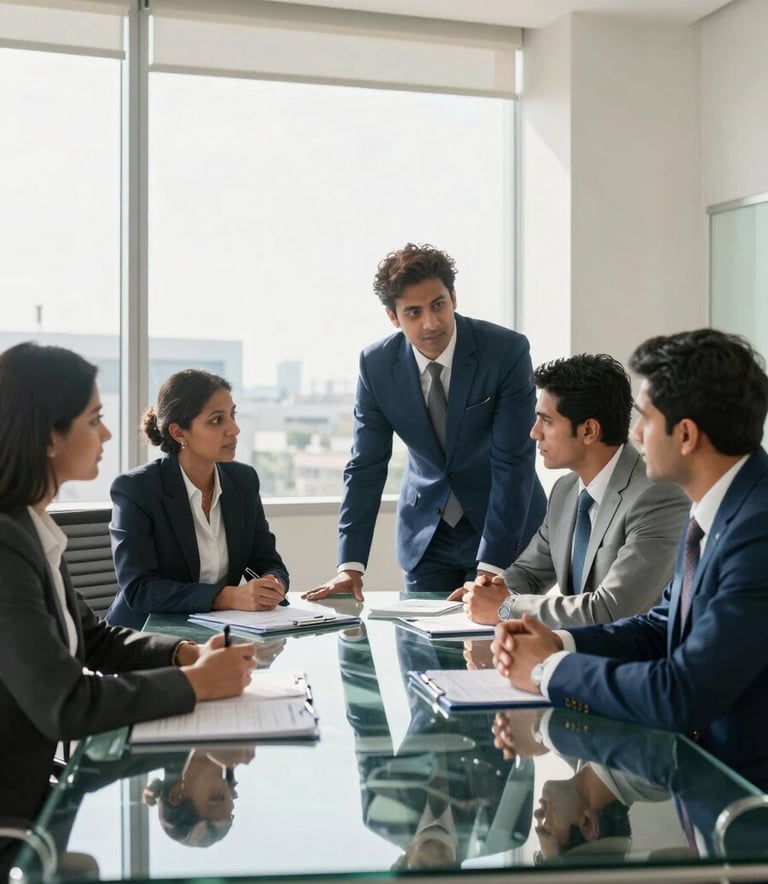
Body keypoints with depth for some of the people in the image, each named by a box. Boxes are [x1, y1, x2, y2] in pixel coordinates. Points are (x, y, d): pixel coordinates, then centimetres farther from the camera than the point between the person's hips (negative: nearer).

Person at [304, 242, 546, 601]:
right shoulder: (376, 363, -11)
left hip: (505, 528, -2)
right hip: (425, 534, 2)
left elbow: (513, 462, -22)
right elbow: (366, 465, -7)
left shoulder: (507, 351, -20)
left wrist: (490, 568, -28)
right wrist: (351, 565, -14)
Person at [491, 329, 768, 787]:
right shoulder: (716, 507, 3)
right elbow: (665, 627, 13)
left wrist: (550, 669, -13)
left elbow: (683, 696, -27)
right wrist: (560, 643, -3)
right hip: (701, 755, 7)